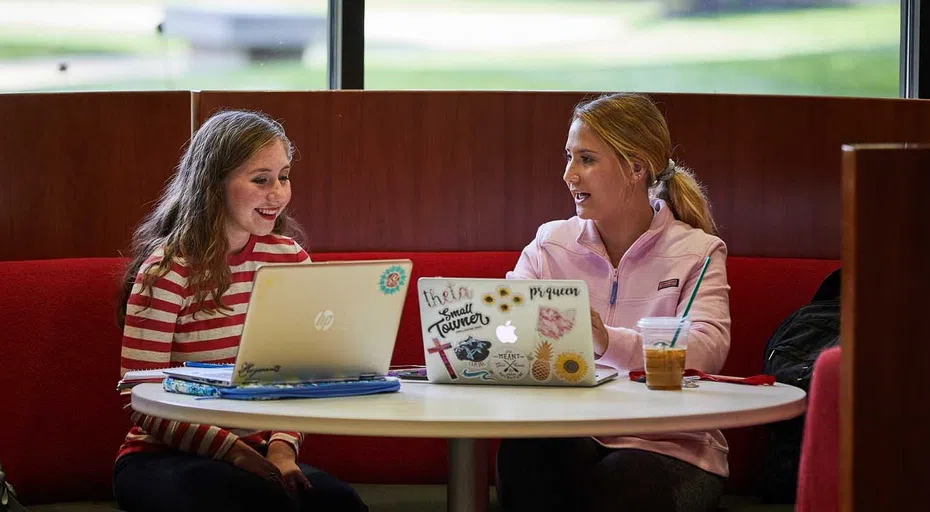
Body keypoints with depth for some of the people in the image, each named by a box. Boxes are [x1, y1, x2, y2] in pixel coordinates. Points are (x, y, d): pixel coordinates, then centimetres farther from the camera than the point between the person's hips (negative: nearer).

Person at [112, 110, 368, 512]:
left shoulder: (289, 257, 6)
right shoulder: (168, 270, -10)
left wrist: (282, 445, -14)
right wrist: (231, 449, -24)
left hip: (256, 455, 5)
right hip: (161, 458, -4)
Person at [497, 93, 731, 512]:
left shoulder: (695, 252, 2)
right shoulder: (550, 244, 14)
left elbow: (707, 350, -18)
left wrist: (609, 343, -36)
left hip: (667, 446, -2)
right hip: (567, 437, 3)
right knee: (522, 454, -31)